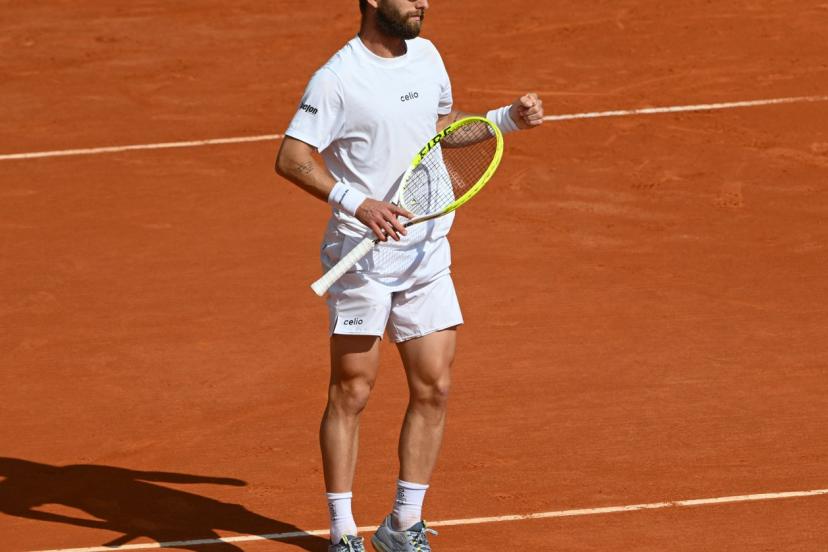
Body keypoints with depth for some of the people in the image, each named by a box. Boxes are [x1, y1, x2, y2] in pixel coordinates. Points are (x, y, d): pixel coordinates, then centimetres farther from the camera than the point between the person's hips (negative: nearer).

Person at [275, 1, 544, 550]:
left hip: (427, 252, 6)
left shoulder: (426, 55, 8)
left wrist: (509, 118, 10)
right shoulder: (338, 78, -14)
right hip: (362, 254, -6)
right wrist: (355, 202, -29)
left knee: (433, 389, 4)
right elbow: (291, 158, -17)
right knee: (351, 393, 0)